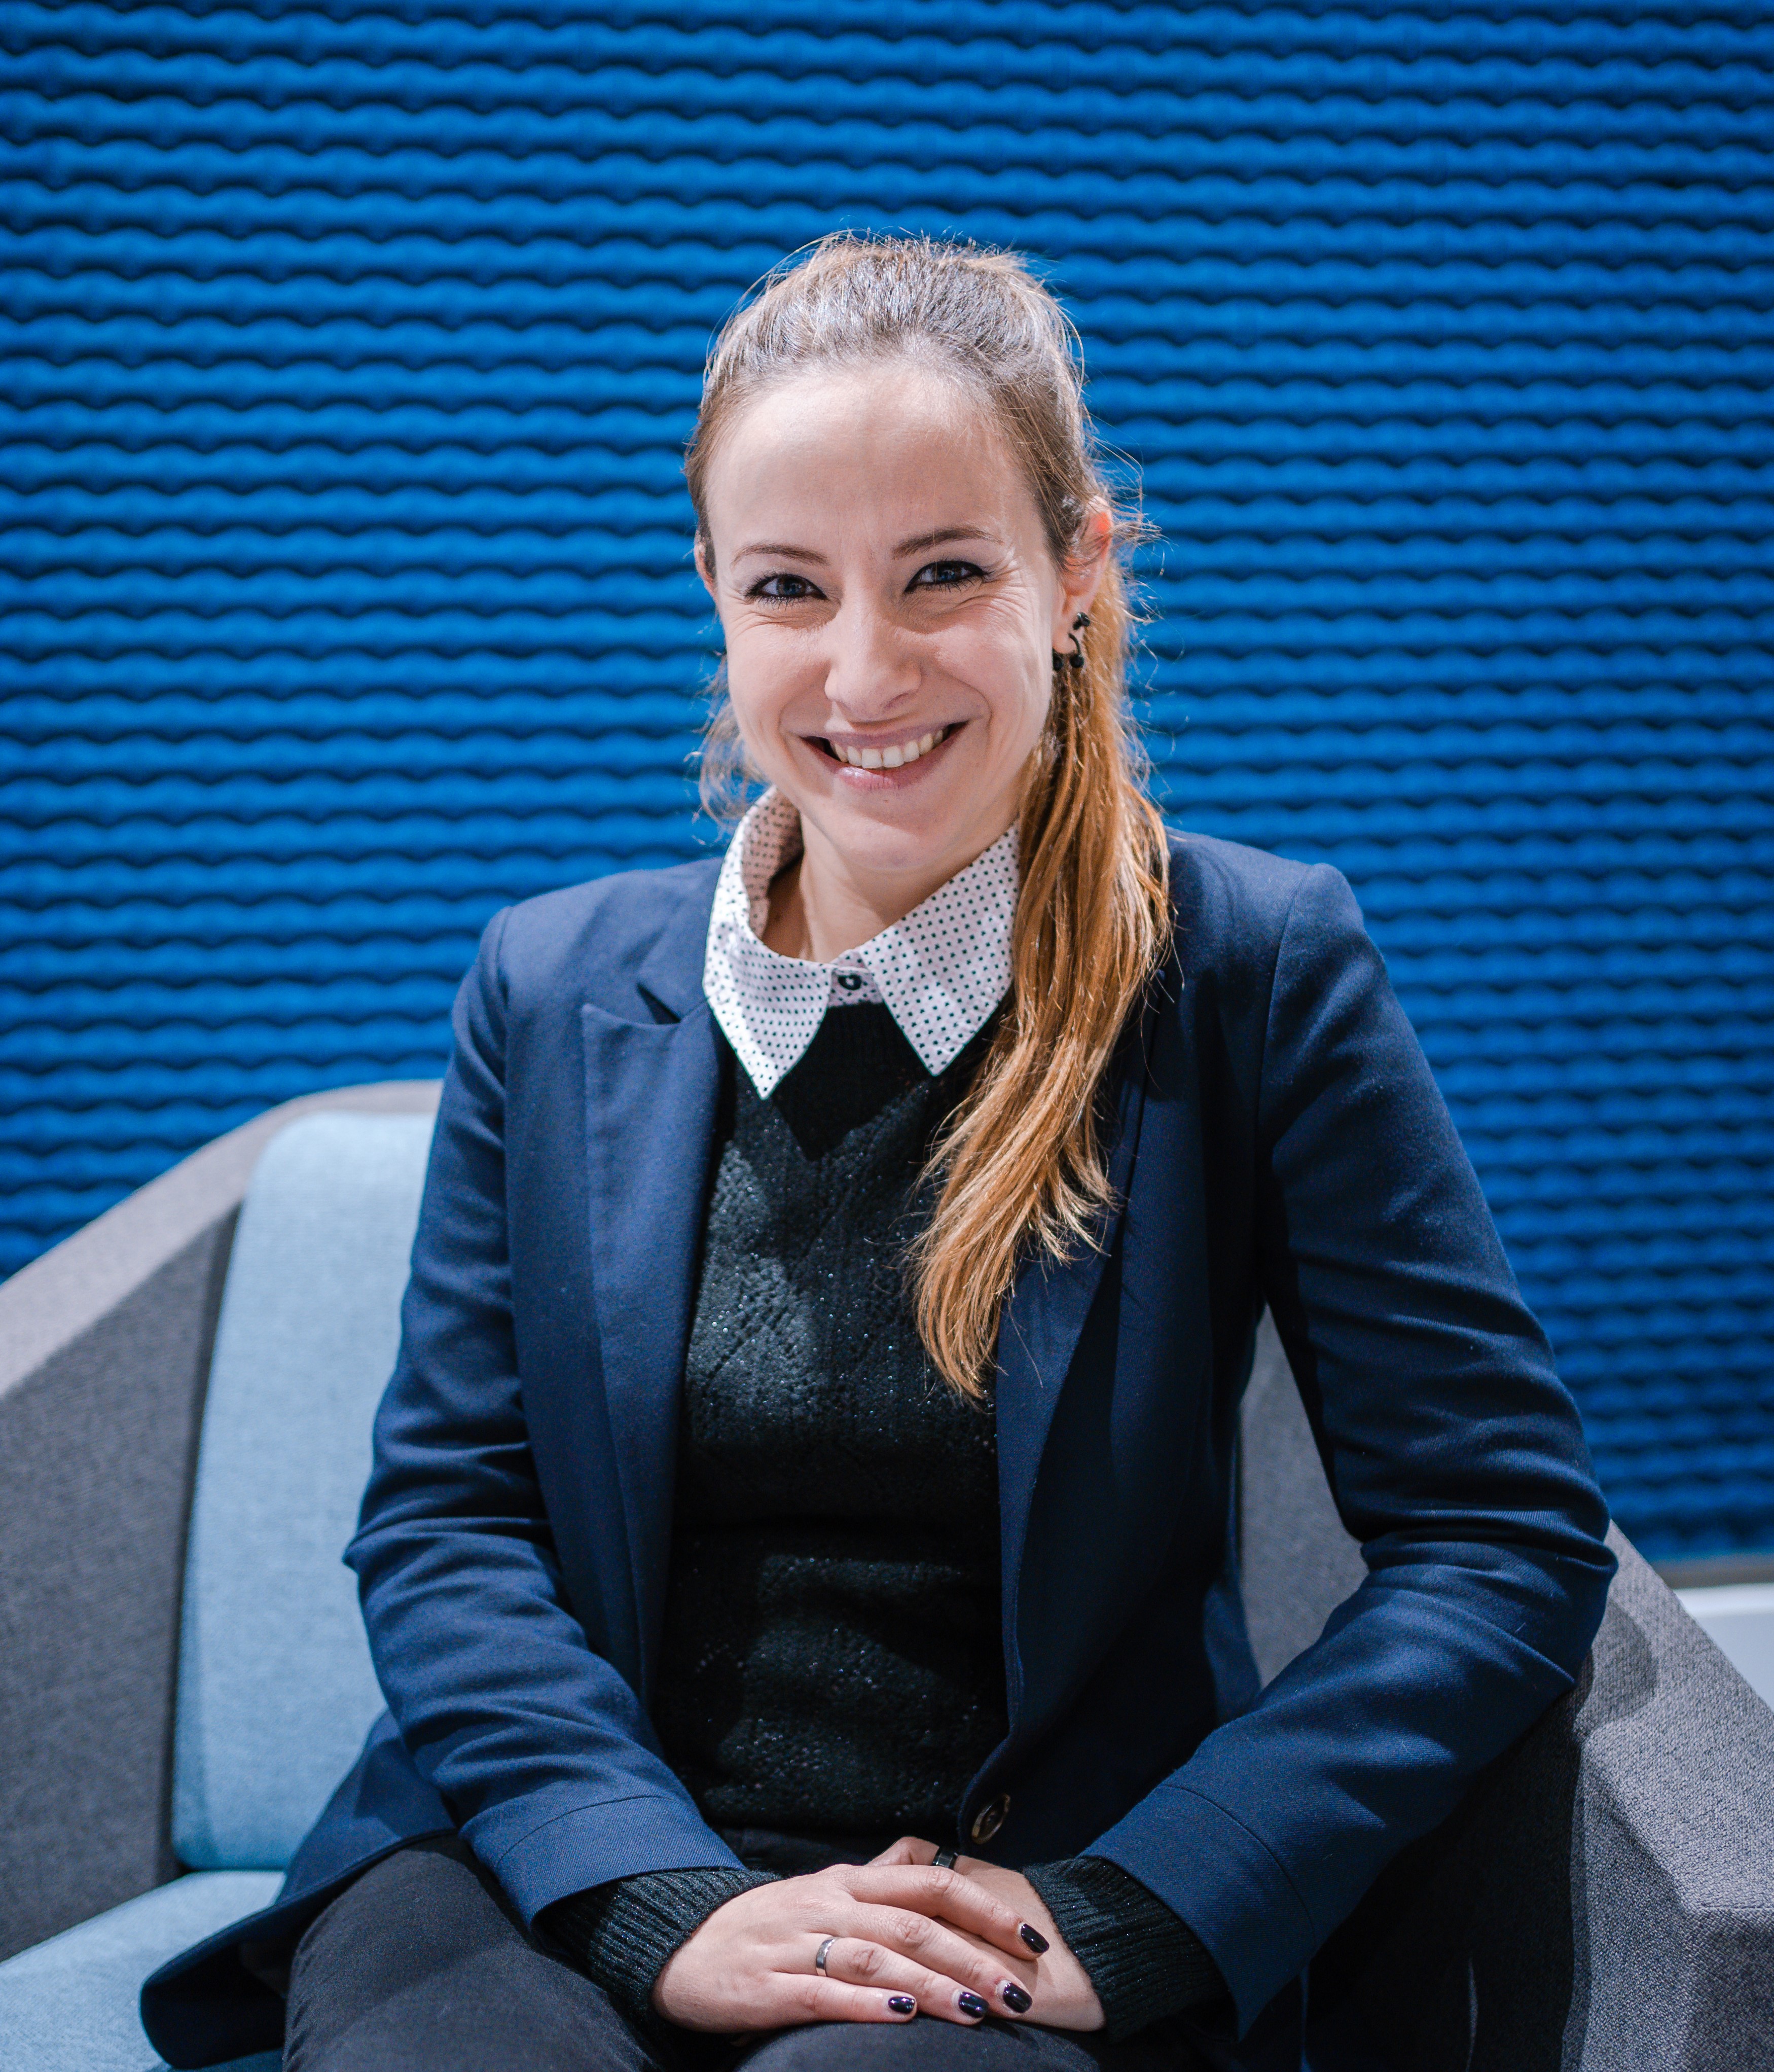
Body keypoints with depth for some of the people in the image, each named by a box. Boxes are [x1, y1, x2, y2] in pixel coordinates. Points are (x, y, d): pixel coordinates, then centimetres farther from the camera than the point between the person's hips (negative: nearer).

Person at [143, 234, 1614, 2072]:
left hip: (1018, 1919, -2)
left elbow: (1504, 1532, -4)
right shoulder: (555, 990, 6)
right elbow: (443, 1517, 4)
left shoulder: (1254, 969, -3)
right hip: (569, 1861, 2)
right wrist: (662, 1906, -12)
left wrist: (1126, 1916, -14)